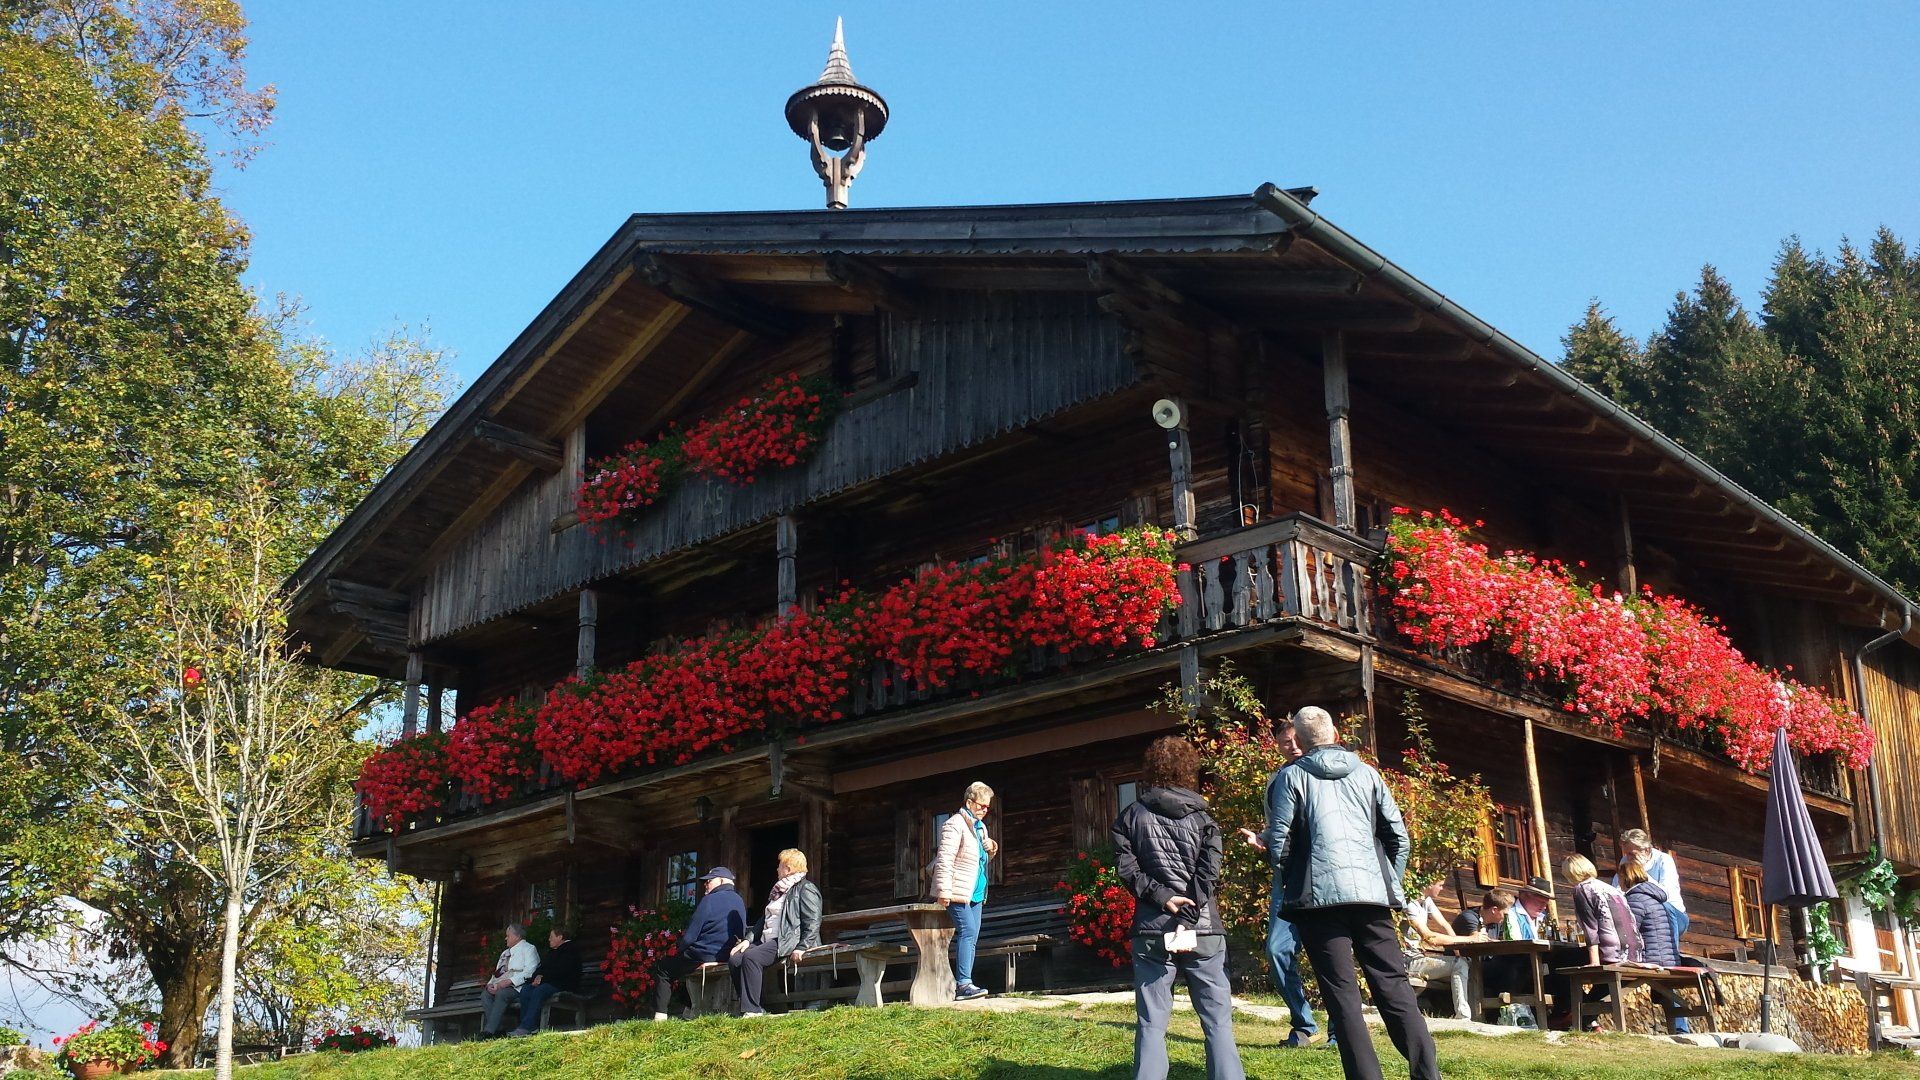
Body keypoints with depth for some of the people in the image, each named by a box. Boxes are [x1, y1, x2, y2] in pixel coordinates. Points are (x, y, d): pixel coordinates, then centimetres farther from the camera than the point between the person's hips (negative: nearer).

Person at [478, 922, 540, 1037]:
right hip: (501, 986, 7)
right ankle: (496, 1030, -29)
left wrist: (508, 982, -20)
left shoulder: (529, 949, 5)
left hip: (519, 987, -7)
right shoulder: (505, 953, 29)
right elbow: (497, 973, 23)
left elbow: (529, 972, -10)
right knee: (485, 994, -22)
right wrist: (491, 984, -1)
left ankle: (488, 1032, -39)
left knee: (502, 993, -34)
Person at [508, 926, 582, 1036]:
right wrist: (538, 975, -3)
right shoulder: (552, 951, 25)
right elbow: (541, 967, 19)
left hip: (564, 985, -9)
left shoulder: (570, 950, -3)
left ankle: (526, 1027, -37)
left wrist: (543, 977, -14)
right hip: (548, 982, 9)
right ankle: (532, 1026, -23)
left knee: (539, 991, -33)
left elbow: (560, 970, -15)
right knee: (525, 990, -16)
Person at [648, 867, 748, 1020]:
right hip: (728, 957, 8)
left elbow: (690, 935, -13)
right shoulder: (740, 901, 10)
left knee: (662, 968, 9)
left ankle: (660, 1015, 0)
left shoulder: (709, 900, -13)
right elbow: (742, 933, 15)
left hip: (705, 958, -8)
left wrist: (679, 949, 7)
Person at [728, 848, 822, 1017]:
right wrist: (748, 940, 11)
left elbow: (813, 923, -12)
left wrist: (802, 948, -24)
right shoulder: (779, 890, 28)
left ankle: (752, 1010, -29)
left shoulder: (806, 889, -1)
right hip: (767, 940, 9)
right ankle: (746, 1006, -13)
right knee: (734, 958, -14)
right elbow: (764, 920, 25)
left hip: (788, 942, -9)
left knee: (751, 956, -30)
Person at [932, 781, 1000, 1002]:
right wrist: (943, 891, -24)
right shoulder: (955, 824, -12)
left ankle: (962, 986, 9)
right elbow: (945, 859, -18)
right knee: (967, 932, -18)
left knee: (972, 937, 6)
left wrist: (990, 849, 6)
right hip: (958, 891, -10)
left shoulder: (980, 827, 18)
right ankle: (964, 983, -22)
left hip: (976, 892, 10)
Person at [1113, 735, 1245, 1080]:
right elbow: (1208, 874, -7)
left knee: (1151, 1024, 3)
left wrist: (1161, 896, -6)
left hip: (1151, 929, 1)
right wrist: (1187, 920, -12)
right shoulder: (1202, 818, 6)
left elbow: (1126, 866, -4)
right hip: (1202, 928, -1)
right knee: (1217, 1022, 3)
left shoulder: (1131, 816, 8)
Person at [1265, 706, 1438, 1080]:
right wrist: (1391, 882, 21)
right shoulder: (1366, 773, 15)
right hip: (1371, 894, 3)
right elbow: (1398, 835, 11)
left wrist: (1286, 891, 13)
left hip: (1318, 895, -3)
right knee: (1394, 986, 4)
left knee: (1342, 992, -2)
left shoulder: (1293, 776, 5)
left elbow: (1278, 841, -1)